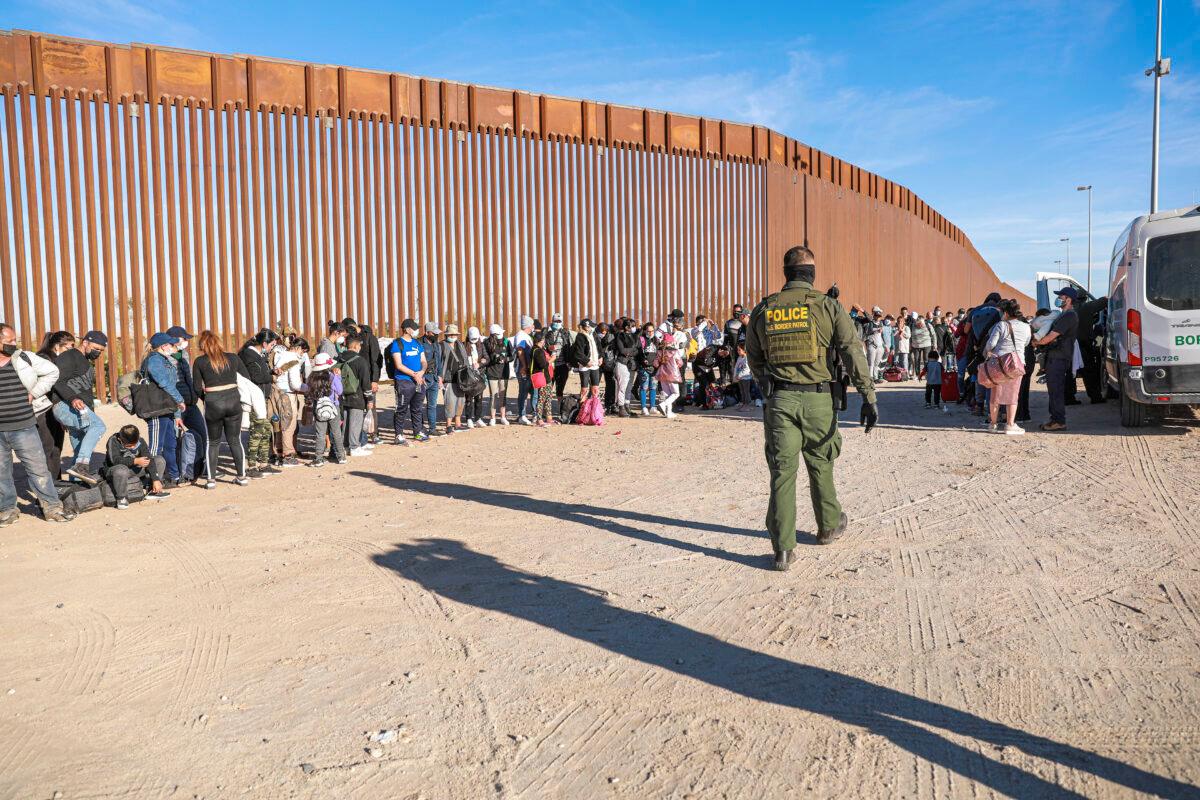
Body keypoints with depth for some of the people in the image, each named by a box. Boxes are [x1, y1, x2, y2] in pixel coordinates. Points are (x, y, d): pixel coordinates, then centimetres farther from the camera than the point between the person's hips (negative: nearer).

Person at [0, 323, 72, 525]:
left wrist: (34, 392, 1)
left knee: (38, 468, 1)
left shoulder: (24, 359, 0)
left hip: (24, 427, -1)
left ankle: (52, 507, 8)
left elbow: (52, 372, 11)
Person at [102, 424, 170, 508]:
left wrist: (156, 480, -20)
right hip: (114, 470, -5)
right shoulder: (113, 441, -20)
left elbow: (149, 460, -14)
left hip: (135, 470, 5)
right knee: (121, 470, -43)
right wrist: (136, 461, -39)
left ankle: (152, 491, -5)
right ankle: (121, 498, -20)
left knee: (160, 460, -8)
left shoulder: (140, 441, -10)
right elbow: (115, 460, -32)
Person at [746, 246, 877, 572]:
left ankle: (783, 549, 0)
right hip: (816, 399, -1)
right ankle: (829, 526, 38)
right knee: (820, 465, 18)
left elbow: (754, 358, 17)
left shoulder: (762, 310, 6)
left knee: (782, 471, 3)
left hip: (778, 400, 1)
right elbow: (853, 352, -7)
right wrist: (868, 398, -7)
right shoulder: (828, 306, -1)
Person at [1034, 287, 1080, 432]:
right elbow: (1054, 336, 28)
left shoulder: (1068, 316, -15)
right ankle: (1055, 419, 19)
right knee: (1053, 389, 14)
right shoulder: (1066, 315, 20)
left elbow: (1050, 337, -19)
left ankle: (1059, 421, -6)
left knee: (1056, 390, -9)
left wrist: (1036, 342, -3)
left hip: (1058, 358, -10)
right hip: (1055, 357, 11)